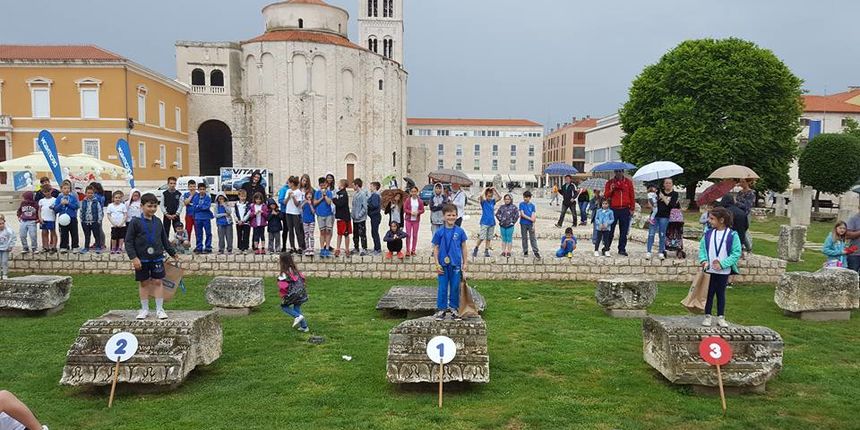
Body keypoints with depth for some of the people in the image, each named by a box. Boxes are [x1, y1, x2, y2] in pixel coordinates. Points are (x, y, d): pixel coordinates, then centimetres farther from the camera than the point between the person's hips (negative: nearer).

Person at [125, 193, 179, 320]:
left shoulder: (158, 222, 6)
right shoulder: (135, 222, -7)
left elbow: (164, 240, 16)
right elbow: (128, 241, -8)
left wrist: (173, 253, 20)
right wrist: (134, 258, -15)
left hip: (157, 258, 3)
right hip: (141, 259, -3)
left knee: (158, 282, 3)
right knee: (144, 283, 8)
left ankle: (159, 309, 11)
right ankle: (144, 309, 20)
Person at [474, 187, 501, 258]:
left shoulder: (493, 202, 9)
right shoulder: (483, 202, -2)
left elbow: (500, 197, -1)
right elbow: (481, 196, -22)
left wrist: (495, 190, -3)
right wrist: (485, 190, -8)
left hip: (492, 223, 4)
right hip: (484, 222, -4)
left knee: (489, 238, 6)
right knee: (481, 238, -9)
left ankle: (486, 251, 13)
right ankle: (475, 249, 8)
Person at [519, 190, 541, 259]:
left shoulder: (532, 205, 5)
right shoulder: (521, 204, -1)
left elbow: (533, 216, -1)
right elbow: (522, 214, -9)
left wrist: (533, 225, -10)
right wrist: (530, 219, -13)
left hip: (530, 224, 1)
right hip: (523, 224, -1)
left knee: (533, 238, -2)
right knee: (524, 238, 7)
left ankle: (536, 252, -4)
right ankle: (525, 252, 16)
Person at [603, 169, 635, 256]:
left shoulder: (628, 182, 8)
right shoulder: (610, 182, 6)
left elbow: (632, 196, 8)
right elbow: (605, 196, 4)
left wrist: (632, 208, 3)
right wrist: (610, 190, -16)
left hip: (625, 210, 1)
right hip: (613, 209, -1)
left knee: (624, 231, 4)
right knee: (610, 230, 0)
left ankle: (622, 249, 11)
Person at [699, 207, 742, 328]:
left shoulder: (732, 235, -8)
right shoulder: (708, 234, 0)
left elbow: (736, 253, -8)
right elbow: (702, 248, 6)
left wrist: (722, 264, -16)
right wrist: (703, 260, -12)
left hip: (724, 271, -2)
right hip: (709, 270, 2)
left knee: (721, 294, 11)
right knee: (709, 293, 7)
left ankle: (721, 317, 20)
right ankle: (707, 316, 16)